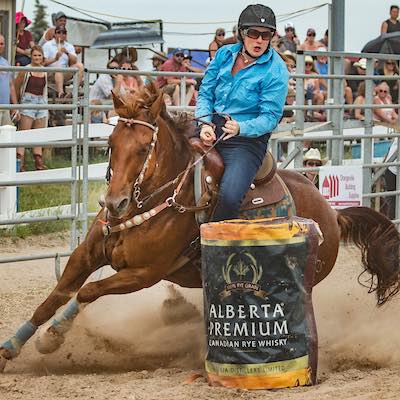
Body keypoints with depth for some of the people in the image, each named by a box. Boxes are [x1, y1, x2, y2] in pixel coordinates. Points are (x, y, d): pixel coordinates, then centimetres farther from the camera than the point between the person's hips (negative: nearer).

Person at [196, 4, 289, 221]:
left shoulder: (275, 71, -8)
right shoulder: (225, 54, 7)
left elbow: (270, 117, -11)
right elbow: (205, 93, 11)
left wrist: (241, 128, -29)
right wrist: (206, 124, -8)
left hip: (248, 140, -6)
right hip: (212, 130, 6)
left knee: (229, 197, -28)